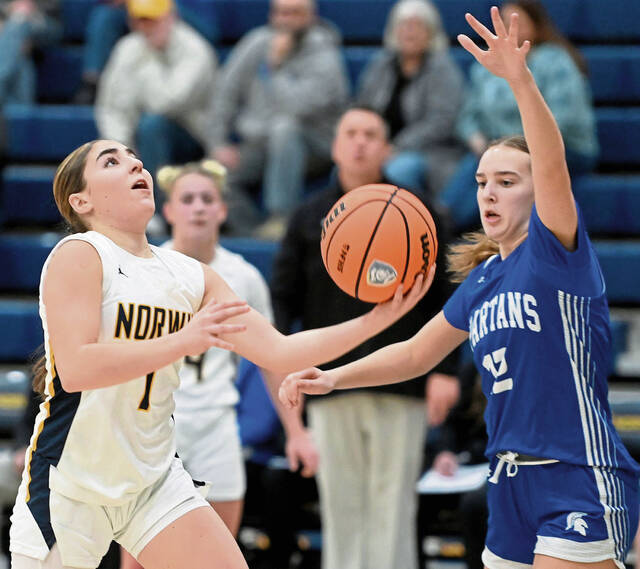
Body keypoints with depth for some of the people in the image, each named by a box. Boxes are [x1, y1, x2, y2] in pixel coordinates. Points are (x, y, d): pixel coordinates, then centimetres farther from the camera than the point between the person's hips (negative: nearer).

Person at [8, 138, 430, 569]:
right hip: (68, 484, -5)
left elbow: (277, 351, 5)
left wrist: (378, 319, -6)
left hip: (154, 480, 6)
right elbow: (74, 369, -24)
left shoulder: (193, 277, 7)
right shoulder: (79, 255, -12)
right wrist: (183, 341, -30)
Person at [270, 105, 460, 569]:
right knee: (340, 501, 3)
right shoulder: (310, 218, 11)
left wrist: (445, 370, -5)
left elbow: (445, 298, 4)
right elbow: (284, 298, 11)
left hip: (400, 385, -2)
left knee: (392, 501, -2)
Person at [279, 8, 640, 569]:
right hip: (512, 482, 8)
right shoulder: (481, 280, 15)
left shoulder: (556, 250, -6)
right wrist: (333, 377, 16)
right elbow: (415, 353, 27)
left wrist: (521, 81, -40)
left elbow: (553, 167, -25)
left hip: (580, 484, -8)